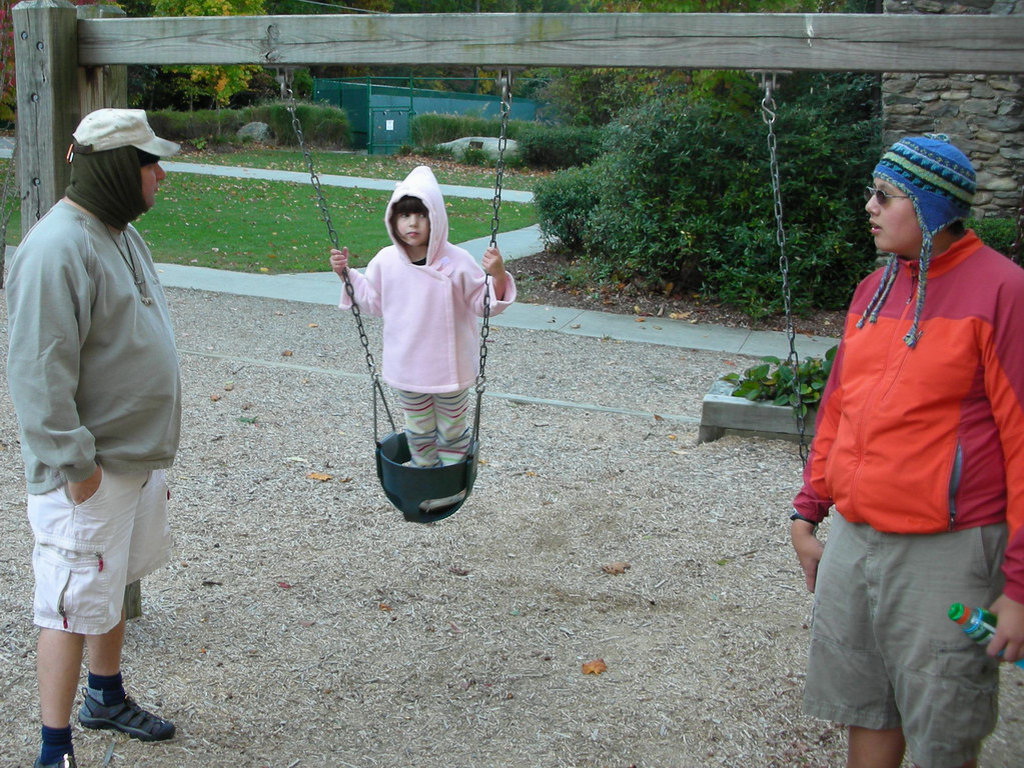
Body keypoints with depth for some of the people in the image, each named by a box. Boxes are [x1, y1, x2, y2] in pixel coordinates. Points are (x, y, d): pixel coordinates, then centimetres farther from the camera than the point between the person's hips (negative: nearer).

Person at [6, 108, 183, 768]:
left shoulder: (120, 231, 9)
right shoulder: (57, 248, -22)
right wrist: (74, 461, -23)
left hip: (138, 454, 10)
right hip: (87, 470, -9)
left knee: (114, 585, 23)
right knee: (77, 605, -1)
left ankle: (107, 697, 41)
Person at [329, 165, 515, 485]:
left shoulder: (456, 262, -17)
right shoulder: (386, 261, -6)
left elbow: (483, 303, -11)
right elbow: (373, 301, 11)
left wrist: (497, 276, -29)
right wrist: (345, 273, 3)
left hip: (450, 369, -3)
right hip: (406, 368, 3)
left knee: (451, 429, 15)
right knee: (418, 431, 20)